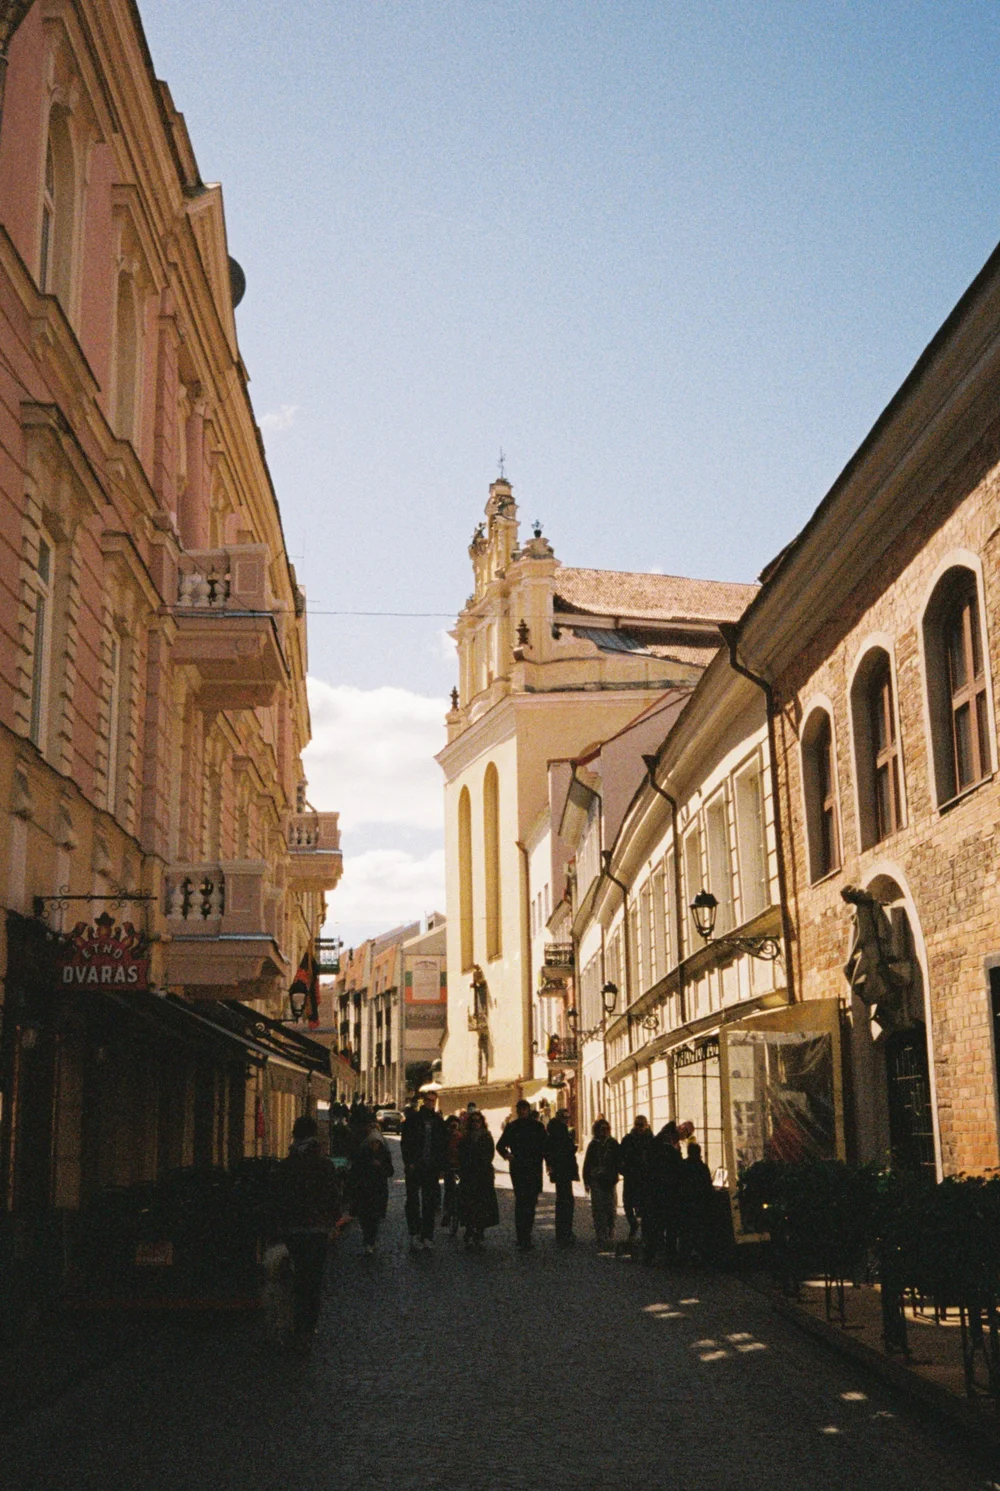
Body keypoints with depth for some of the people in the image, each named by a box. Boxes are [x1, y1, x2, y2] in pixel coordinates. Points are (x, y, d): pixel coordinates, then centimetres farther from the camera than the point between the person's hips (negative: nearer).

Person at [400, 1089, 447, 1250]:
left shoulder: (438, 1121, 8)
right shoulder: (412, 1118, 0)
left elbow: (444, 1145, 10)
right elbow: (405, 1141, -2)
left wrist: (441, 1167, 4)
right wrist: (408, 1162, -11)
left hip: (432, 1168, 2)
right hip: (414, 1167, -2)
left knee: (430, 1203, 4)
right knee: (413, 1201, 2)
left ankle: (427, 1236, 10)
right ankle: (414, 1233, 9)